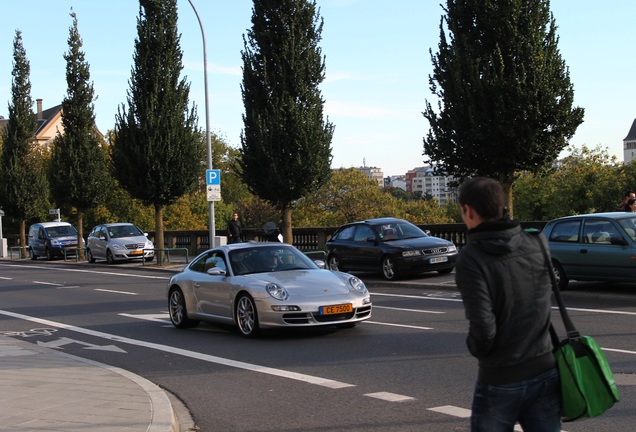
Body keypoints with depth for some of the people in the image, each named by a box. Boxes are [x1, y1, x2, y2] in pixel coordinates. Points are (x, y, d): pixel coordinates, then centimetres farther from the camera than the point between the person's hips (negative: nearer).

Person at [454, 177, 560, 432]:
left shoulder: (470, 258, -16)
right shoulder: (536, 244, -1)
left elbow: (483, 327, -22)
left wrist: (477, 349, -2)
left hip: (500, 382, -4)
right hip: (544, 373, 4)